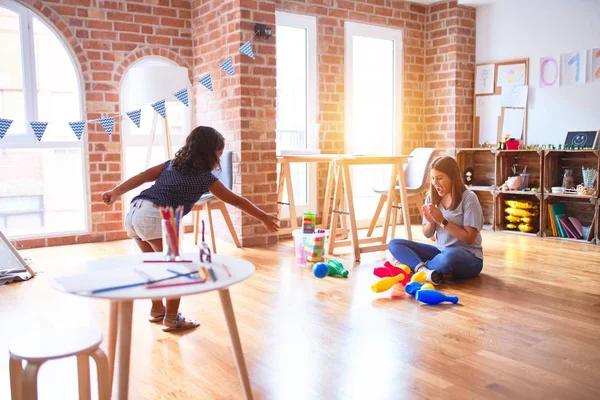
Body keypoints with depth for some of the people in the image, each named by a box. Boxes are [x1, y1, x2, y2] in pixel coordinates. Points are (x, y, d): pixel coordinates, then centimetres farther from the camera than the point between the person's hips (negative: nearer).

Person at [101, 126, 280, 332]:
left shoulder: (172, 163, 22)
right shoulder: (205, 177, 7)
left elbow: (142, 176, 15)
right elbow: (236, 201, 13)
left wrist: (115, 193, 17)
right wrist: (265, 218, 21)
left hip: (134, 212, 8)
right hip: (154, 218, -8)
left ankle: (157, 309, 37)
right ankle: (172, 319, 14)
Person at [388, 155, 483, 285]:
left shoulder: (468, 198, -13)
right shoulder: (432, 197, 2)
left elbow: (470, 238, -15)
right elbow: (428, 234, 9)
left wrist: (442, 221, -20)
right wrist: (431, 221, -14)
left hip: (468, 257, -5)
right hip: (441, 252, 6)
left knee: (449, 257, -42)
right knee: (394, 244, -8)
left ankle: (415, 265, -15)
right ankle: (423, 269, -33)